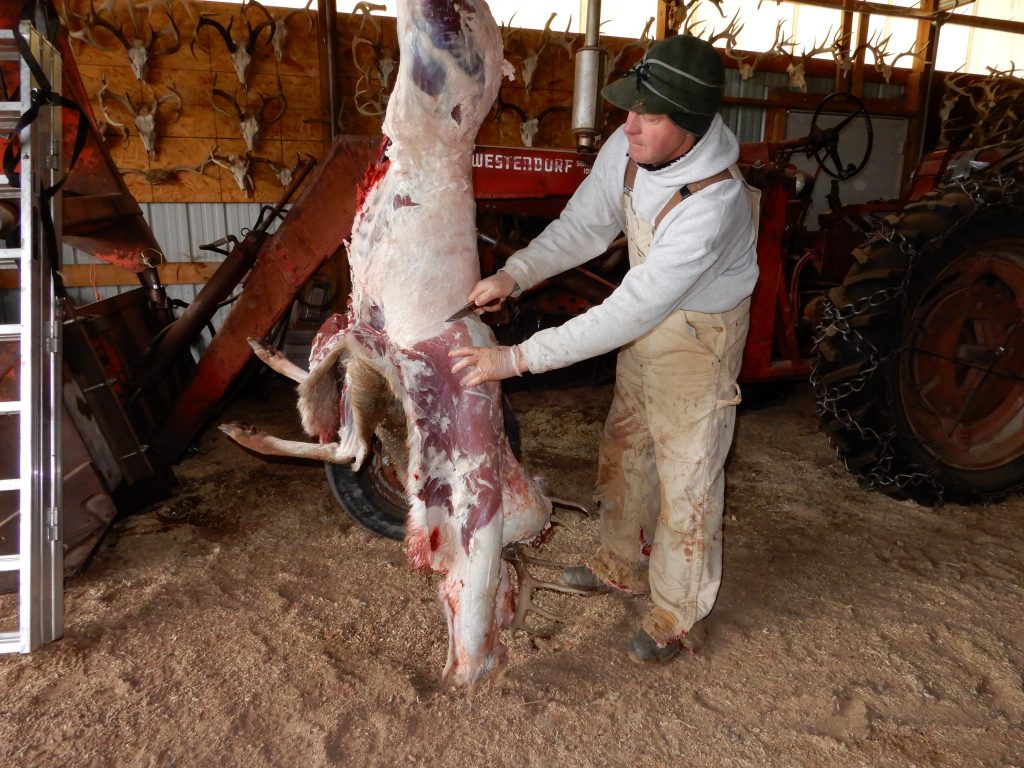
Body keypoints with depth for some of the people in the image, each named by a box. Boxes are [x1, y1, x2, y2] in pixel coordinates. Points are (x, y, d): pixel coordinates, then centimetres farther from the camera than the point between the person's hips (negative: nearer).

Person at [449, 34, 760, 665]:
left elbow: (632, 311, -40)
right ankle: (624, 567, 43)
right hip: (646, 322, 8)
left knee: (686, 480, 4)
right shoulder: (628, 148, -14)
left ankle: (677, 617, 25)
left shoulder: (714, 202, -37)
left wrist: (519, 359, -40)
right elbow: (584, 227, -5)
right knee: (624, 449, 20)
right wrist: (514, 275, -22)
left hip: (698, 339, -8)